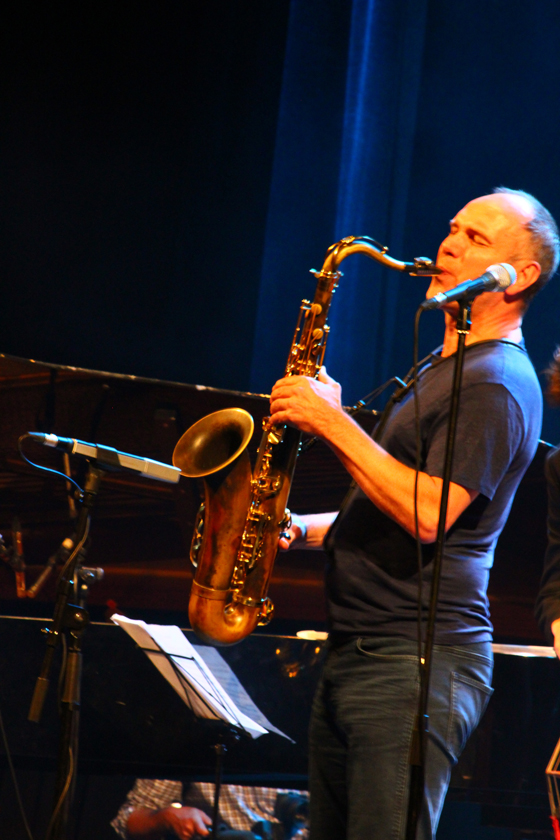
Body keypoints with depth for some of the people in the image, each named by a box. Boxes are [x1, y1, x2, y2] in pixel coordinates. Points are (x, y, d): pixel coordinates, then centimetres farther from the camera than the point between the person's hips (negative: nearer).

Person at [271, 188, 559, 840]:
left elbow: (428, 515, -22)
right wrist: (304, 530, 12)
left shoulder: (497, 383, -11)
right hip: (353, 656, 10)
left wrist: (334, 422, -17)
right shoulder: (443, 369, 22)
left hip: (417, 663, -10)